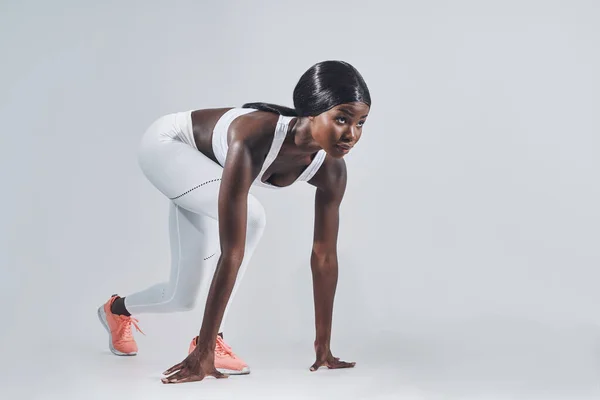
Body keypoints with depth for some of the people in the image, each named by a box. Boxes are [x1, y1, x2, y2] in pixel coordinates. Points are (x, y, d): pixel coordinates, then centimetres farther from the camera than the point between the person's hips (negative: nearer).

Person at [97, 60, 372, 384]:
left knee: (183, 297, 7)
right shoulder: (251, 141, -44)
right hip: (167, 144, -6)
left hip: (203, 167, 7)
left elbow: (325, 256, -15)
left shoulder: (330, 169, -24)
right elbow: (232, 253, -45)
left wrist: (323, 345, -9)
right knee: (249, 217, -34)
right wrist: (204, 352, -41)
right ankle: (208, 342, -17)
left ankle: (117, 309, 40)